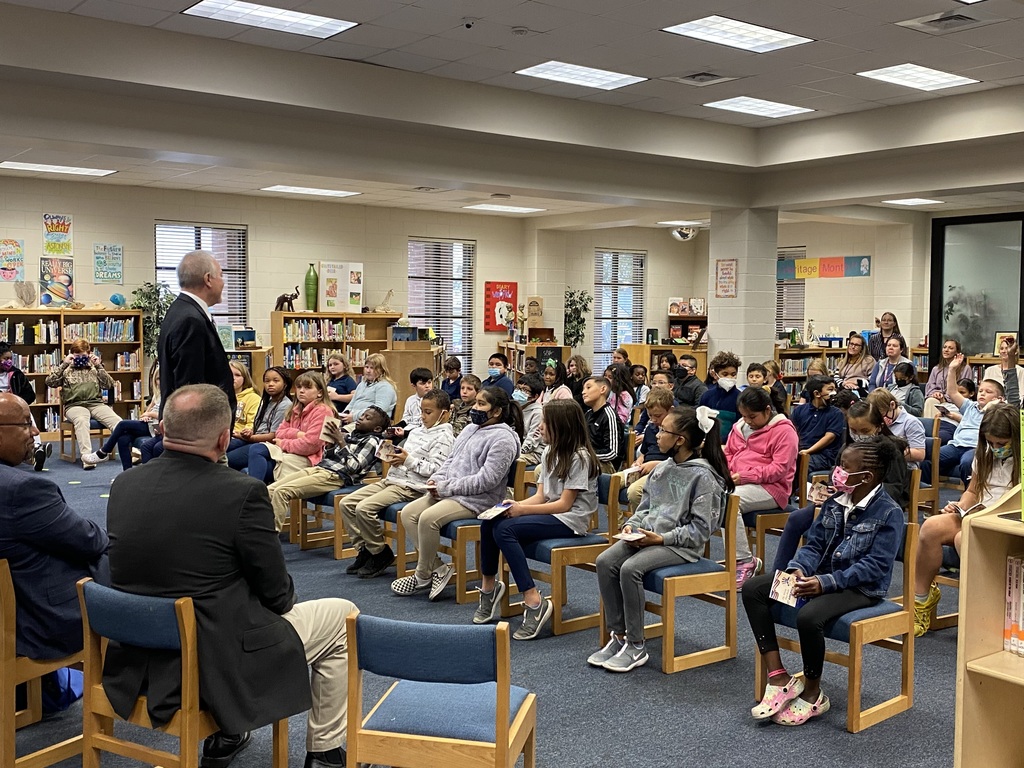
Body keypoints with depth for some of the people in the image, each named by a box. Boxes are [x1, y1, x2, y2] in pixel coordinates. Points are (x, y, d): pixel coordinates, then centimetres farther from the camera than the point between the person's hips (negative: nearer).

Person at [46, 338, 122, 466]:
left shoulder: (94, 369, 21)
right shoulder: (66, 370, 17)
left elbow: (109, 385, 9)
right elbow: (49, 382, 2)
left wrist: (99, 366, 3)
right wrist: (64, 364, -1)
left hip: (96, 403, 2)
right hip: (75, 405, -2)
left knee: (116, 420, -28)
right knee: (81, 420, -39)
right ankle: (86, 457, -50)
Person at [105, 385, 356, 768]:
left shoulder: (123, 485, -4)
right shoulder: (242, 492, -22)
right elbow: (277, 594, -13)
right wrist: (282, 598, 12)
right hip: (219, 664, -6)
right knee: (341, 615, 14)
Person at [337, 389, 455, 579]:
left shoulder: (443, 436, -7)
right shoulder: (416, 432, 20)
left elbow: (435, 469, -16)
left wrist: (408, 460, -18)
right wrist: (394, 458, 5)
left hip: (411, 487, -9)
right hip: (392, 478, 9)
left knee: (364, 508, -25)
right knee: (347, 503, 0)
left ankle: (381, 554, -6)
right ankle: (364, 549, 7)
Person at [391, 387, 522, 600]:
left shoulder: (503, 438, -12)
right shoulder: (470, 429, 17)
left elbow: (487, 480, -20)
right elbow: (451, 459, 22)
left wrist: (447, 487, -18)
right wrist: (436, 479, 0)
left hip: (477, 499, -10)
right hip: (449, 492, 10)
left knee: (428, 518, -28)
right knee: (408, 513, -7)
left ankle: (423, 577, -8)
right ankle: (438, 567, -4)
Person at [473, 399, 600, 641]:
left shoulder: (579, 457, -11)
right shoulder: (549, 453, 16)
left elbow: (565, 504, -15)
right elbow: (540, 496, 12)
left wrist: (523, 509, -19)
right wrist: (515, 504, -8)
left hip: (570, 520, -8)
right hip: (549, 513, 8)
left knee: (505, 529, -28)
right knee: (490, 522, -14)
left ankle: (535, 603, -29)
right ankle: (488, 587, -3)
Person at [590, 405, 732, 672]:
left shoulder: (702, 475, -11)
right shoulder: (663, 468, 12)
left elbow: (700, 529, -13)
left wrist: (663, 538, -19)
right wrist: (631, 524, 1)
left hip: (681, 545, -8)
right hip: (646, 536, 8)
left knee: (630, 568, -29)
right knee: (605, 561, -15)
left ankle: (636, 647, -16)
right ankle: (618, 636, -8)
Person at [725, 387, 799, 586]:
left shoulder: (783, 430, -4)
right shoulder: (739, 427, 19)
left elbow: (779, 469, -13)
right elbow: (727, 454, 27)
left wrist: (745, 476, -19)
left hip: (770, 488, -7)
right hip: (737, 484, 7)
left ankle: (745, 561, -25)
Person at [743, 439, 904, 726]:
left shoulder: (889, 513, -13)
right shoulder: (834, 503, 8)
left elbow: (875, 566, -19)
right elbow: (814, 544, 8)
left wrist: (826, 582, -28)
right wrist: (798, 568, -15)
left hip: (861, 588, -8)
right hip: (820, 577, 8)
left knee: (808, 615, -36)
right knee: (752, 588, -8)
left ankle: (812, 694, -9)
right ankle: (778, 676, -10)